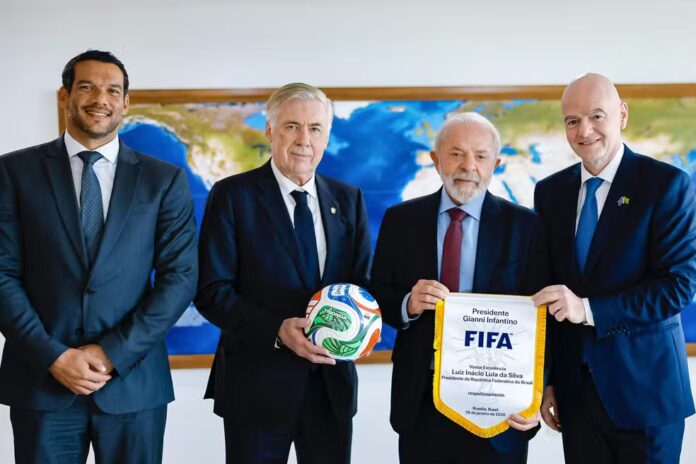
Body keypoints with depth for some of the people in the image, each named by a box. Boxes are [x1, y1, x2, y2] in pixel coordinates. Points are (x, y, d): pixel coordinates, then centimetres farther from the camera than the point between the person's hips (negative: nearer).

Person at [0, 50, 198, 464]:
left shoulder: (165, 180, 5)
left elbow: (180, 277, -1)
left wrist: (114, 352, -9)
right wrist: (53, 356, -10)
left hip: (133, 382, 1)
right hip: (42, 382, 0)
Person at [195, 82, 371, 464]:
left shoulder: (348, 200, 8)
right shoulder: (233, 195, -5)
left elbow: (363, 282, 10)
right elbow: (212, 290, -9)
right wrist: (277, 331, -21)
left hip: (333, 383, 4)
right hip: (257, 385, -3)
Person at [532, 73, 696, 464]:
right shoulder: (550, 191, 6)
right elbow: (546, 289, 8)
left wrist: (589, 309, -22)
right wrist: (546, 379, 6)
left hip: (644, 386, -4)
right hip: (574, 386, 4)